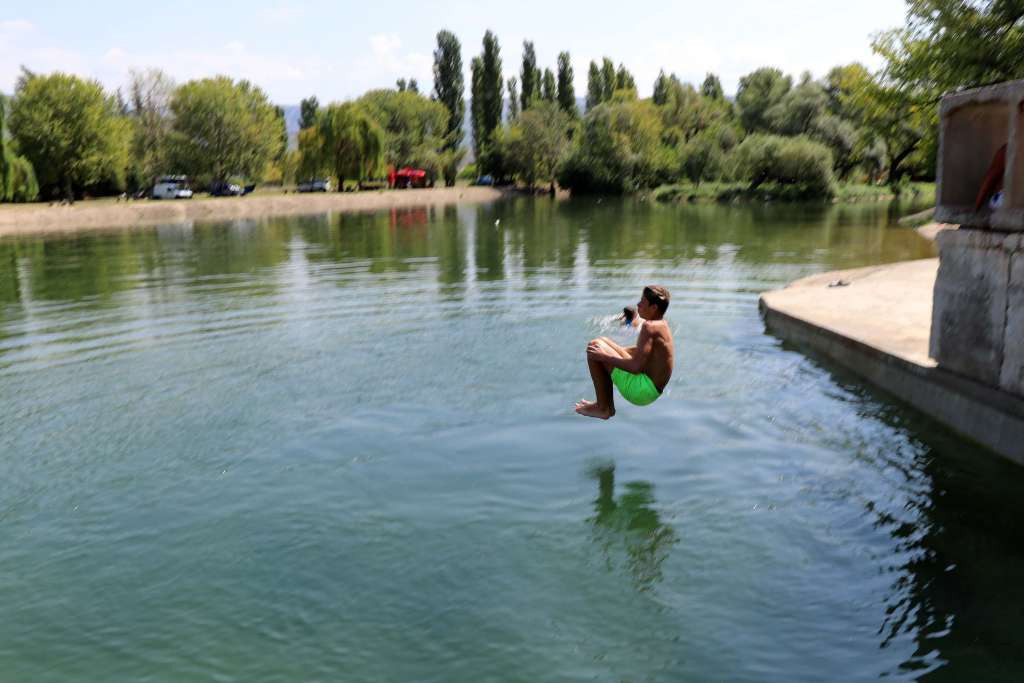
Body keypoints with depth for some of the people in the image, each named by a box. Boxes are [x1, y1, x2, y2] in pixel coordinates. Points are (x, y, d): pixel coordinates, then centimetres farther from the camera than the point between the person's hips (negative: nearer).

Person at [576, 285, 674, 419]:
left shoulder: (649, 326, -21)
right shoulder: (661, 324, 9)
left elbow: (636, 367, -28)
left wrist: (605, 356, -18)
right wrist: (613, 350, 17)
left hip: (642, 391, -10)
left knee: (594, 348, -11)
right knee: (601, 342, 17)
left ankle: (603, 408, -2)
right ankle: (608, 405, 19)